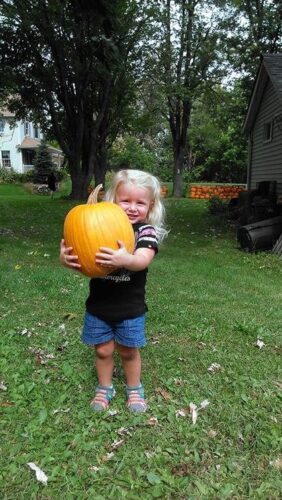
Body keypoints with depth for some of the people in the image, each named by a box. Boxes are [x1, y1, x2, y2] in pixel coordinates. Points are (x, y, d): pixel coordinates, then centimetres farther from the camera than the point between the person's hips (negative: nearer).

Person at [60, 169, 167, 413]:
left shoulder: (147, 231, -12)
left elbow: (142, 260, -31)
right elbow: (81, 256, -12)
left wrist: (126, 259, -54)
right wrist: (67, 257, -36)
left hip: (130, 308, -2)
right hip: (98, 305, 2)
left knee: (128, 351, 15)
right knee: (103, 350, 16)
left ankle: (134, 389, 41)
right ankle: (104, 388, 41)